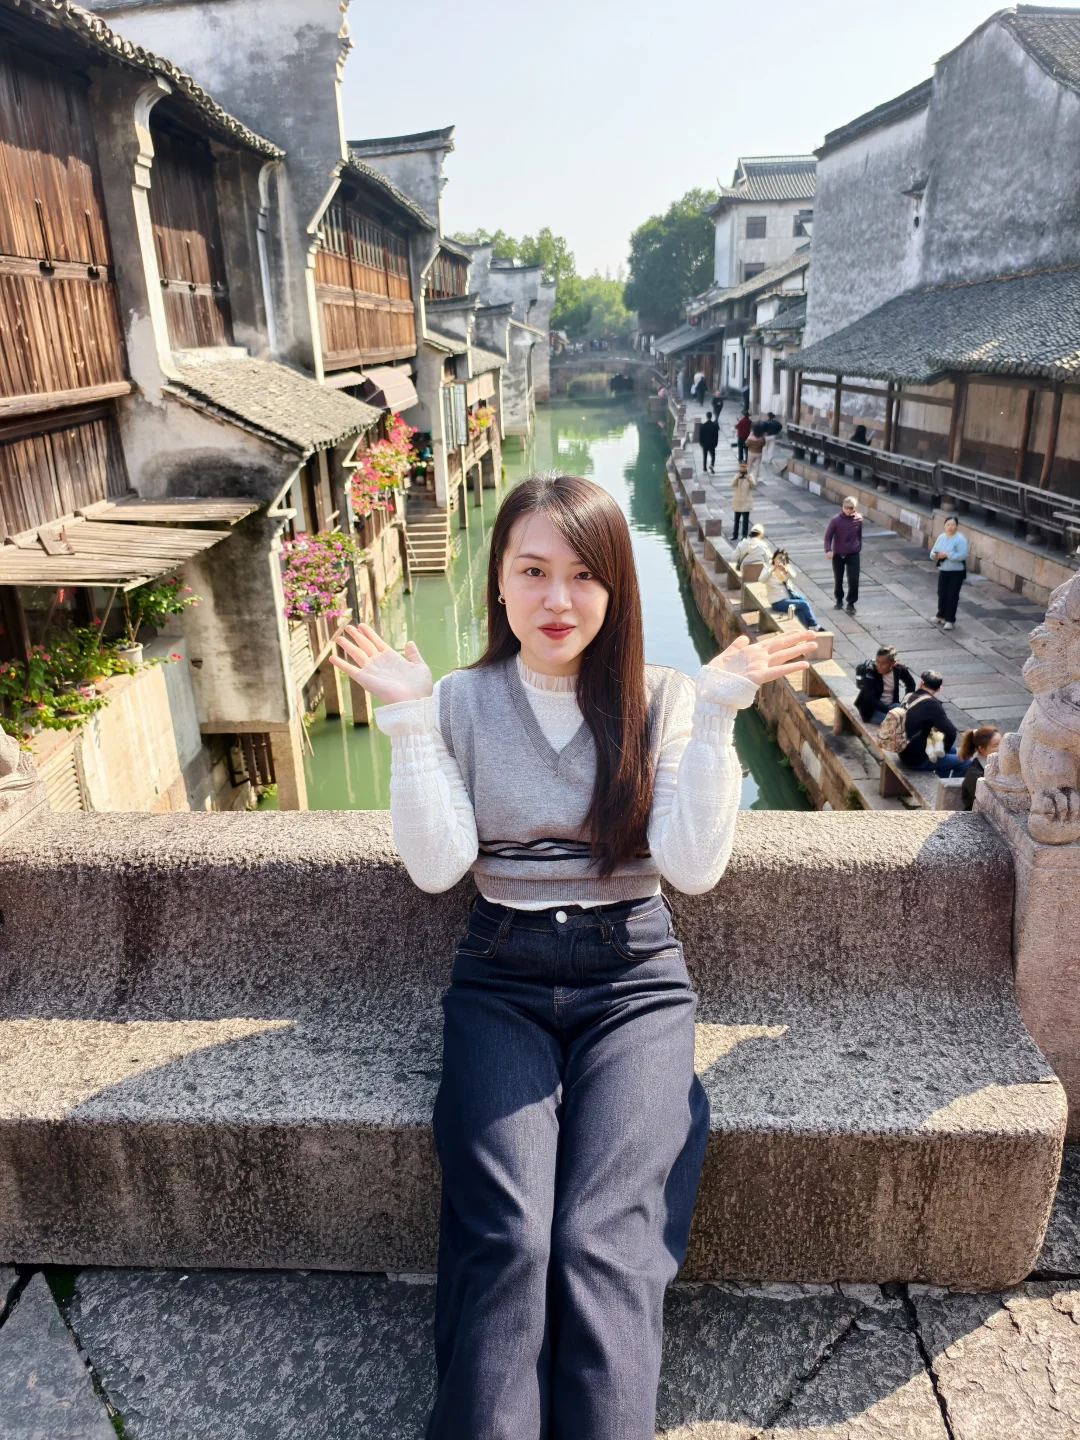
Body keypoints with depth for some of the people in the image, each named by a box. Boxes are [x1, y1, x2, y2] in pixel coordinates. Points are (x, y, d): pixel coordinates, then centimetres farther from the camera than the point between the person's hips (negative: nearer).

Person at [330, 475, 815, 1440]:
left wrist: (716, 713, -15)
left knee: (604, 1239, -19)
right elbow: (437, 866, -7)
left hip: (634, 980, 0)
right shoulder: (461, 703, 3)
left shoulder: (663, 700, 1)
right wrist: (408, 716, -12)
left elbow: (694, 866, -9)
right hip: (502, 980, 1)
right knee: (505, 1239, -18)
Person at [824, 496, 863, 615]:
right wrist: (828, 550, -25)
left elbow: (859, 535, 9)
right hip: (838, 554, -1)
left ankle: (851, 603, 7)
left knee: (853, 579, -6)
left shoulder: (858, 519, -6)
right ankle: (839, 600, 34)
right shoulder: (836, 520, -15)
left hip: (853, 554, 1)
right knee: (838, 579, 13)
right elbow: (828, 536, -12)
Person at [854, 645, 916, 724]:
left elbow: (911, 684, 11)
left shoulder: (899, 669, -9)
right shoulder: (869, 672, -22)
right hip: (872, 710, -5)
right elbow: (870, 700, -27)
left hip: (892, 705, 5)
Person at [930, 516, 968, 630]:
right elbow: (933, 551, 10)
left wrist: (947, 555, -27)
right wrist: (934, 555, -14)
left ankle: (950, 620, 4)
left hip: (956, 572, -6)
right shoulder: (941, 537, 4)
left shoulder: (960, 539, -16)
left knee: (952, 596, -2)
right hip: (943, 571, 6)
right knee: (941, 594, 15)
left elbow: (962, 555, -24)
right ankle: (941, 615, 33)